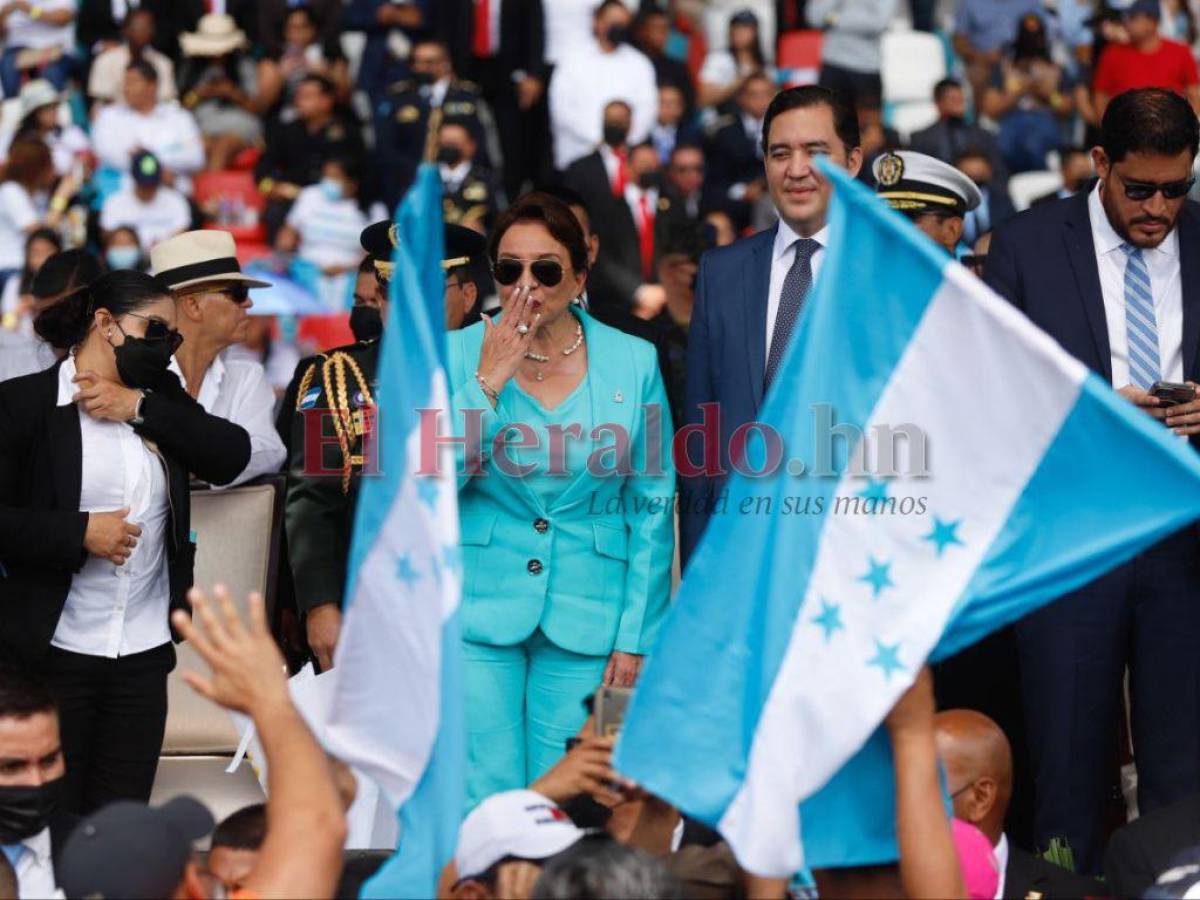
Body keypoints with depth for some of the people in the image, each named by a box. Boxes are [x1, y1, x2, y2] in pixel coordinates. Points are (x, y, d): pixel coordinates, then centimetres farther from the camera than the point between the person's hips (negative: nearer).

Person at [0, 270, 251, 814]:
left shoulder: (159, 398, 12)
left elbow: (231, 456, -3)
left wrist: (141, 407, -9)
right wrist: (80, 532, -16)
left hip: (144, 654, 5)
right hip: (52, 651, -4)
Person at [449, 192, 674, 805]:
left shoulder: (633, 363, 2)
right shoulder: (459, 357, 1)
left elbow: (652, 508, 5)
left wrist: (635, 637, 1)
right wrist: (489, 382, -13)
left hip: (588, 617, 0)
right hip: (478, 614, 0)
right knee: (481, 806, -3)